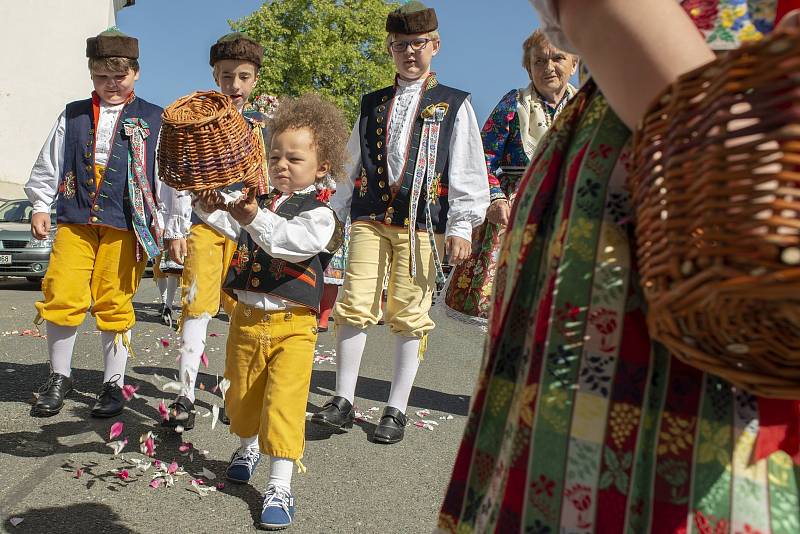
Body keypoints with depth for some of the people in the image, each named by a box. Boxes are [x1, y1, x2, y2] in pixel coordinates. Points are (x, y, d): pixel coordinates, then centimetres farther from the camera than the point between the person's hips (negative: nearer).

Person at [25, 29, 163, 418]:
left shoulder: (153, 120, 5)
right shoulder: (73, 116, 13)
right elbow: (48, 165, 18)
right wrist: (41, 206, 10)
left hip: (125, 225, -2)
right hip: (75, 221, 3)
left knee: (114, 304, 2)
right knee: (61, 295, -3)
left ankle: (113, 384, 17)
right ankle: (59, 377, 19)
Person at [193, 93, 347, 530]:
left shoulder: (319, 214, -9)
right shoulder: (259, 202, 8)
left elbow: (293, 241, -27)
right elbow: (235, 232, 13)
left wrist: (255, 220, -40)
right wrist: (211, 209, -5)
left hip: (290, 325, -6)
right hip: (245, 316, 6)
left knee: (283, 402, -9)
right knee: (240, 393, 20)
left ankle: (280, 487, 1)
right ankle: (248, 446, 48)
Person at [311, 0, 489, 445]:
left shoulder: (453, 105, 8)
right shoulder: (372, 105, 18)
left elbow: (467, 171, 3)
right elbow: (351, 166, 20)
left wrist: (461, 226, -6)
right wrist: (333, 213, 15)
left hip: (422, 222, -2)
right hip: (369, 217, 3)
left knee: (410, 315, 0)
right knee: (355, 306, -4)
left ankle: (396, 409, 12)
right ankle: (343, 401, 7)